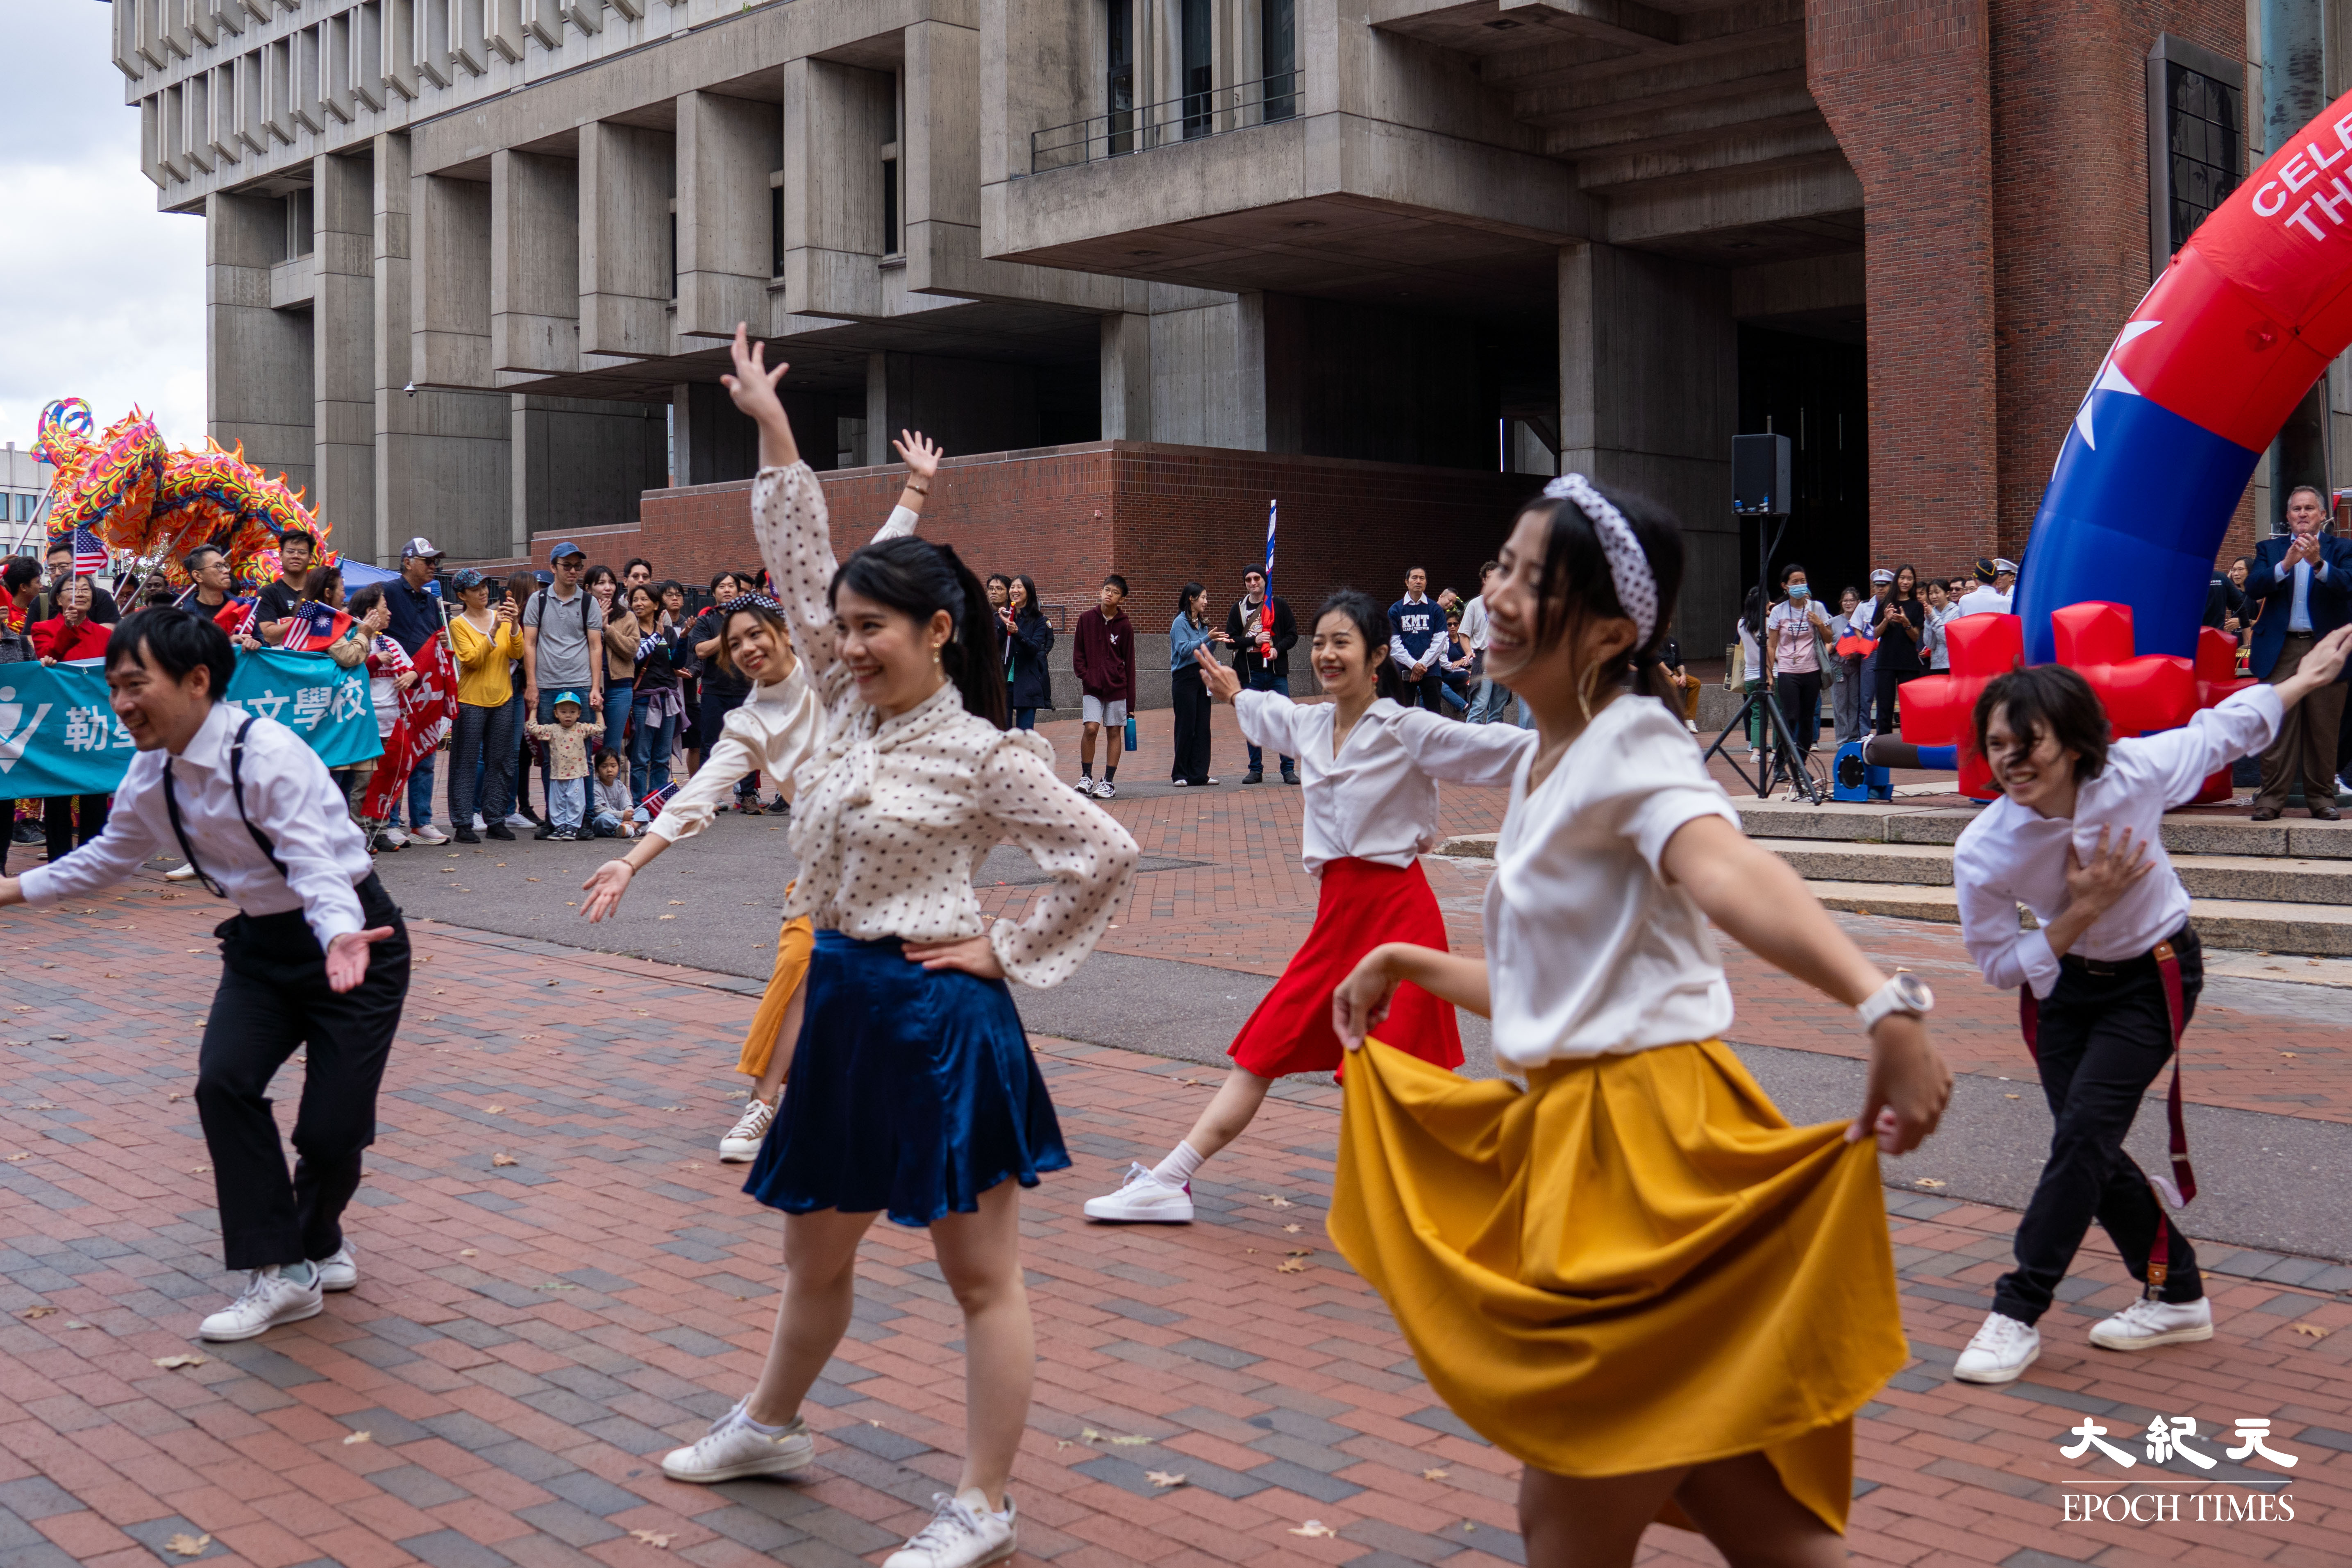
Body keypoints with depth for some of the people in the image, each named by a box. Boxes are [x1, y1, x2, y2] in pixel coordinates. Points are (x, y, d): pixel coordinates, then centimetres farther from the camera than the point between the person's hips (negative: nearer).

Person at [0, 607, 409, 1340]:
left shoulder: (267, 754, -25)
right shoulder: (150, 775, -1)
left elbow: (314, 865, -34)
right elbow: (109, 858, 18)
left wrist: (339, 938, -53)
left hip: (350, 938, -7)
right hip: (262, 943, 7)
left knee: (332, 1128, -9)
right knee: (223, 1082, -16)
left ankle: (315, 1244, 25)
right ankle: (281, 1275, -5)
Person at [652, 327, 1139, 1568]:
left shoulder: (984, 756, -12)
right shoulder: (851, 709, 6)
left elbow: (1106, 857, -10)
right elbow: (799, 566, 8)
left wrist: (1006, 952, -8)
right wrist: (771, 430, 5)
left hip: (937, 1019, -7)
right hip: (843, 1009, 7)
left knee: (980, 1275, 3)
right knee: (815, 1250, 23)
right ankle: (771, 1428, 43)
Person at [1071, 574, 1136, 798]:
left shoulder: (1125, 626, 0)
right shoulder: (1086, 620, 3)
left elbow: (1129, 664, 2)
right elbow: (1078, 653, 10)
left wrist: (1131, 702, 1)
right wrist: (1085, 676, -7)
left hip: (1117, 687, 0)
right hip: (1092, 687, 0)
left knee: (1114, 732, 3)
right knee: (1090, 728, -12)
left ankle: (1109, 782, 10)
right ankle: (1086, 778, 2)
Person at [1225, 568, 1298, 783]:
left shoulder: (1279, 604, 5)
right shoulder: (1239, 608, 7)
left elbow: (1293, 635, 4)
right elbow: (1230, 640, 4)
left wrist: (1278, 649, -14)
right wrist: (1254, 640, -12)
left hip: (1277, 671, -1)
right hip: (1250, 673, 1)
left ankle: (1289, 769, 2)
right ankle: (1256, 770, 12)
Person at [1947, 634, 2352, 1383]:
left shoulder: (2136, 771, -26)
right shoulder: (1983, 851, -25)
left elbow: (2224, 729, -4)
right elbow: (1997, 962, -12)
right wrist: (2082, 912, -25)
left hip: (2154, 977, -2)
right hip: (2062, 981, 2)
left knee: (2083, 1134, -13)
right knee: (2089, 1150, 3)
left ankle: (2019, 1313, -6)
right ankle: (2178, 1295, 26)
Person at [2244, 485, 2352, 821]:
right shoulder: (2270, 549, 13)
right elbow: (2253, 588, -3)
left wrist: (2318, 563, -27)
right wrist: (2286, 564, -18)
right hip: (2281, 650, 1)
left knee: (2324, 728, 1)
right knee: (2277, 727, -4)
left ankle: (2321, 798, 7)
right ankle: (2271, 797, -2)